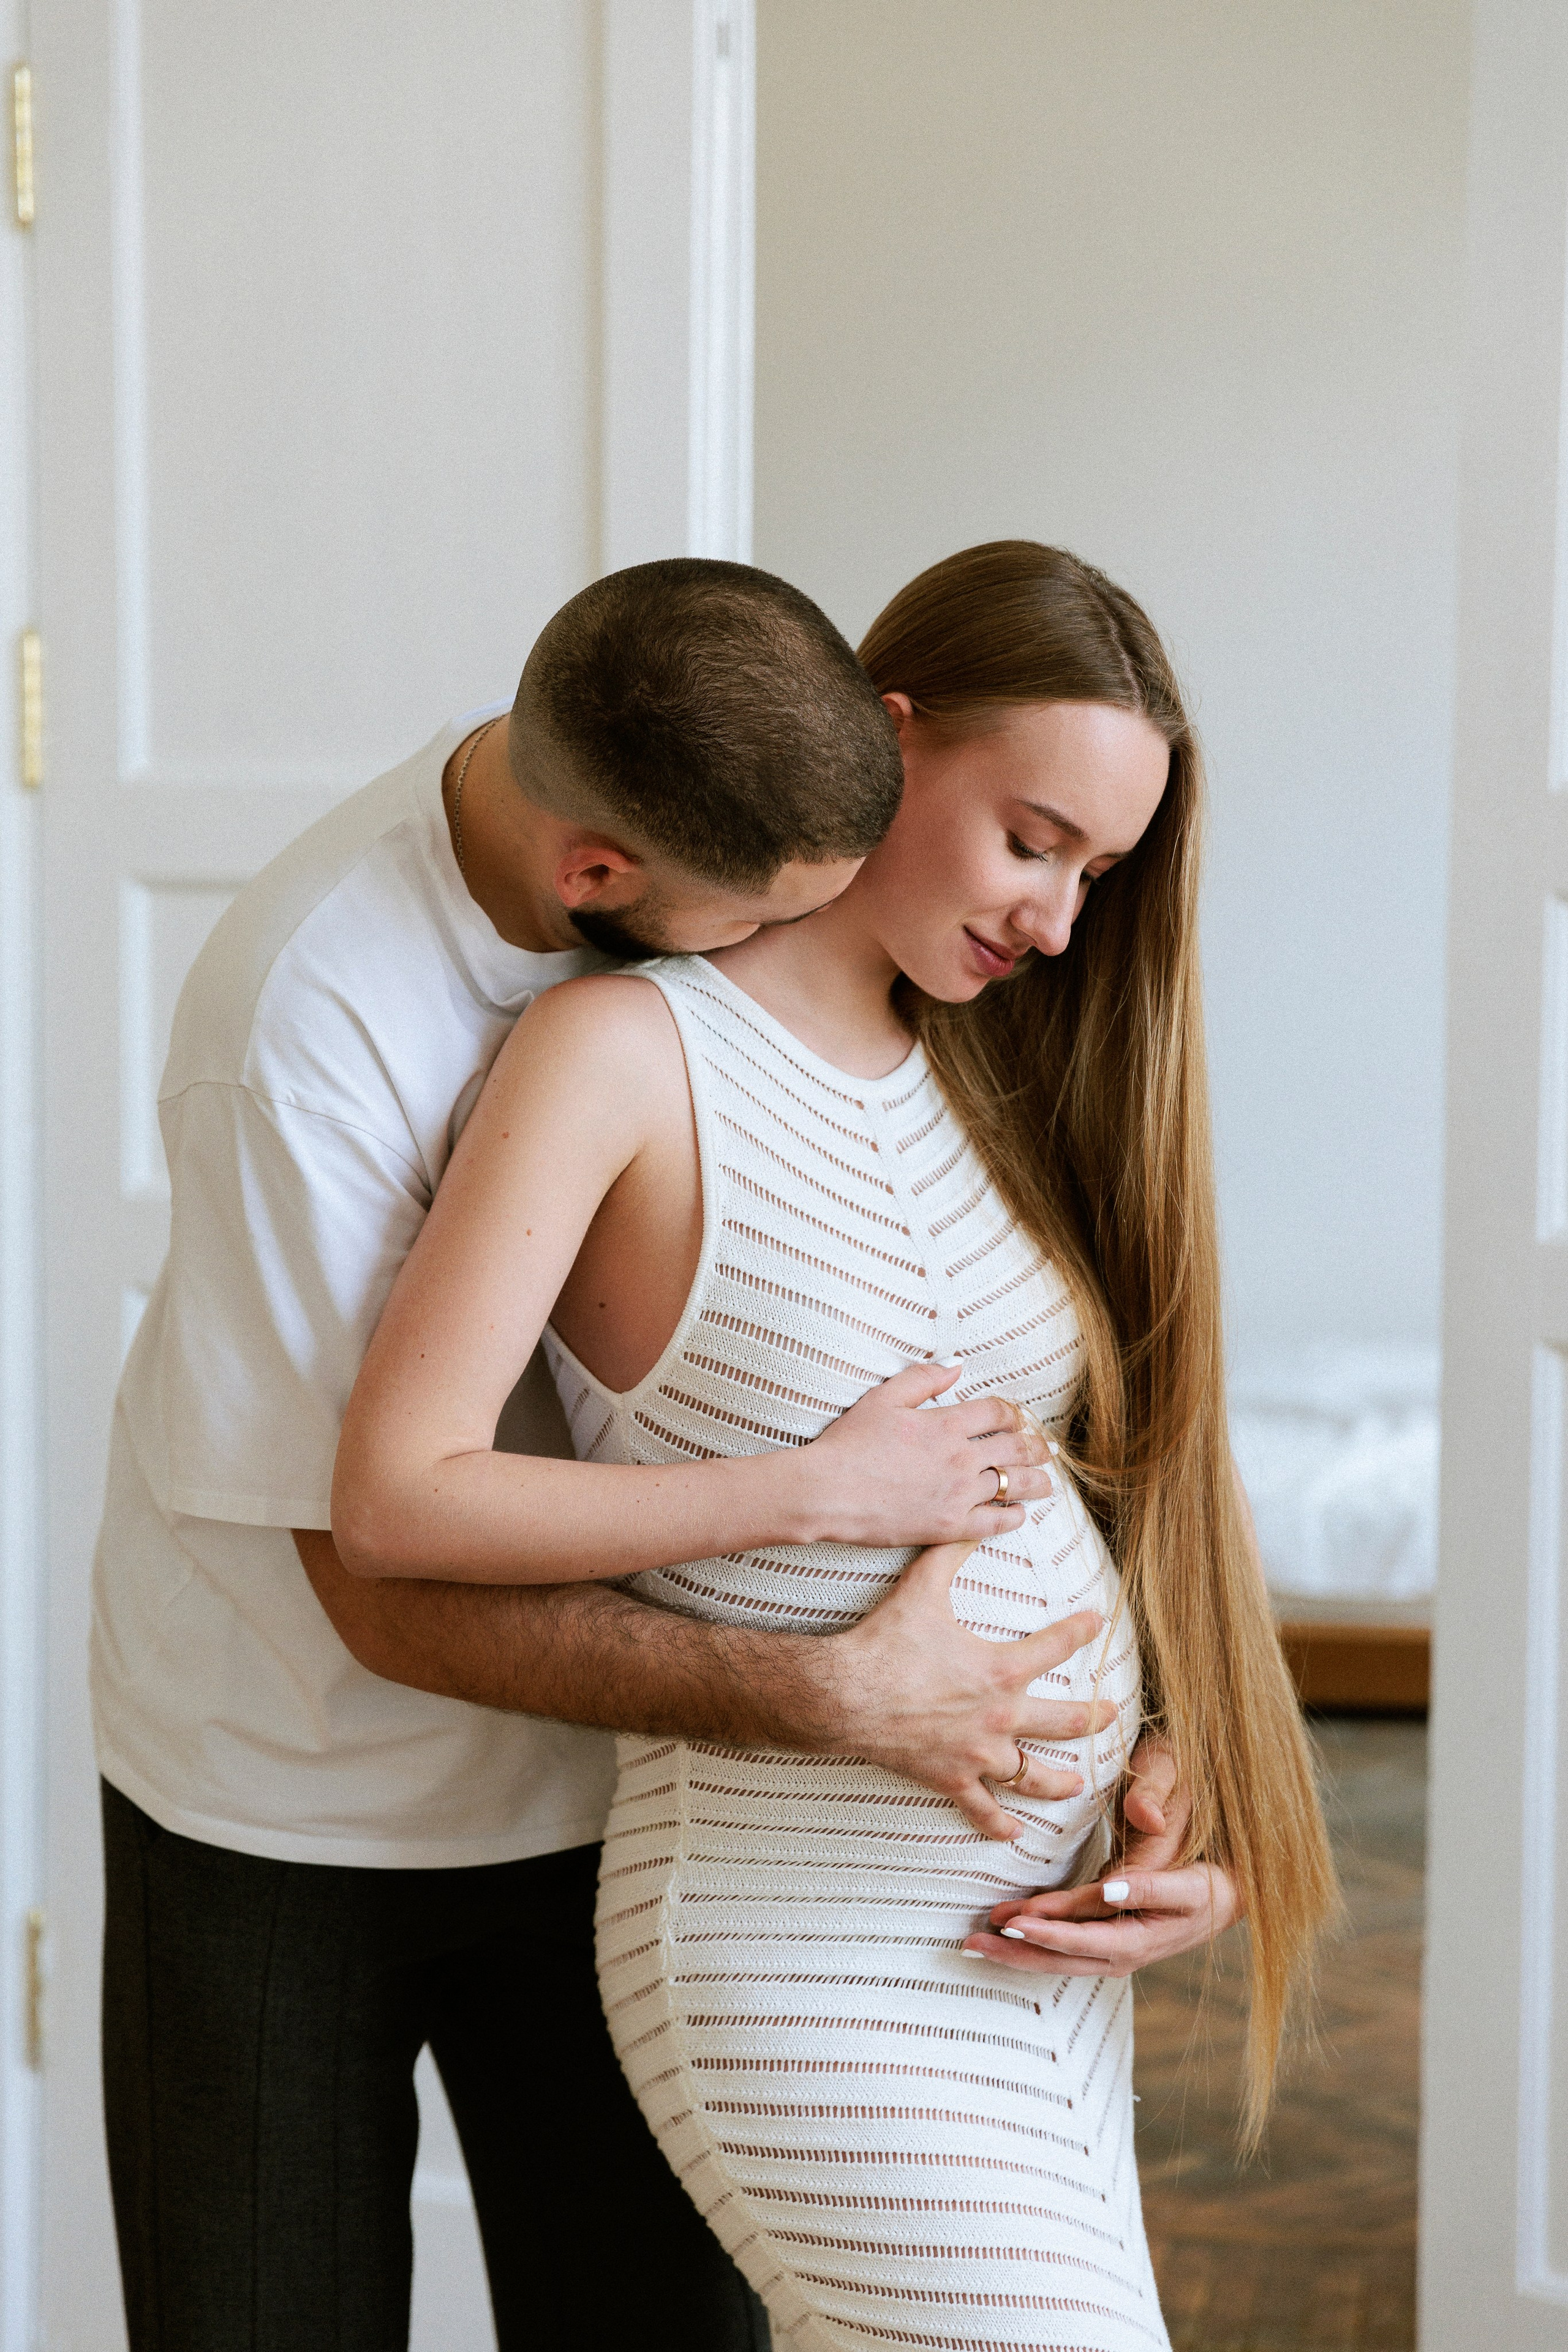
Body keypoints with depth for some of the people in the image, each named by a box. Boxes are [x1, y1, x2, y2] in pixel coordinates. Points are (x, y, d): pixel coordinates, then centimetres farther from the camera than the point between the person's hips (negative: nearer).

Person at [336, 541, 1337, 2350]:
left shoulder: (978, 1070, 10)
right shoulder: (626, 1051, -13)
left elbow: (1097, 1472, 12)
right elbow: (399, 1496, -19)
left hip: (1045, 1924, 8)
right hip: (812, 1954, -7)